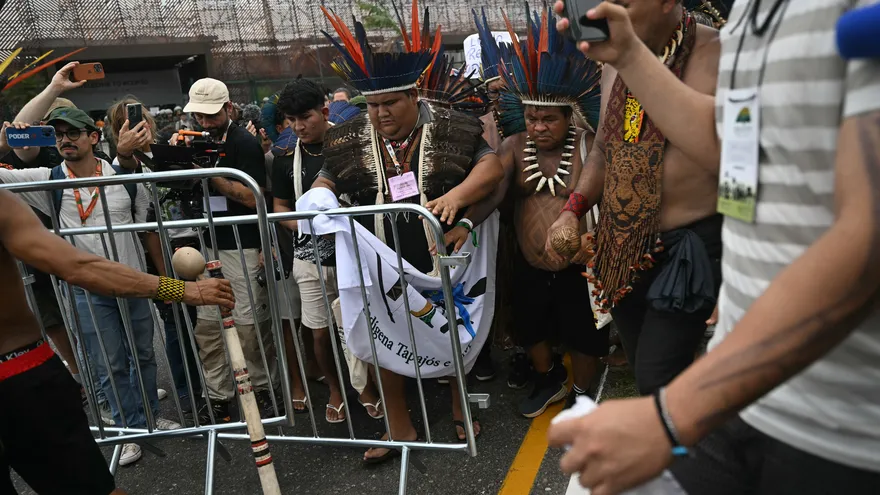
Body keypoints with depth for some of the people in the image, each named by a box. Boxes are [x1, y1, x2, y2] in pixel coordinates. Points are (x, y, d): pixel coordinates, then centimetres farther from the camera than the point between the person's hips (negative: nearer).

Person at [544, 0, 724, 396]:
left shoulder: (717, 57, -12)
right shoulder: (615, 65, 9)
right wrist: (573, 210, 7)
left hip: (684, 246, -6)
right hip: (620, 248, 7)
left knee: (657, 384, -5)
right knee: (644, 374, 18)